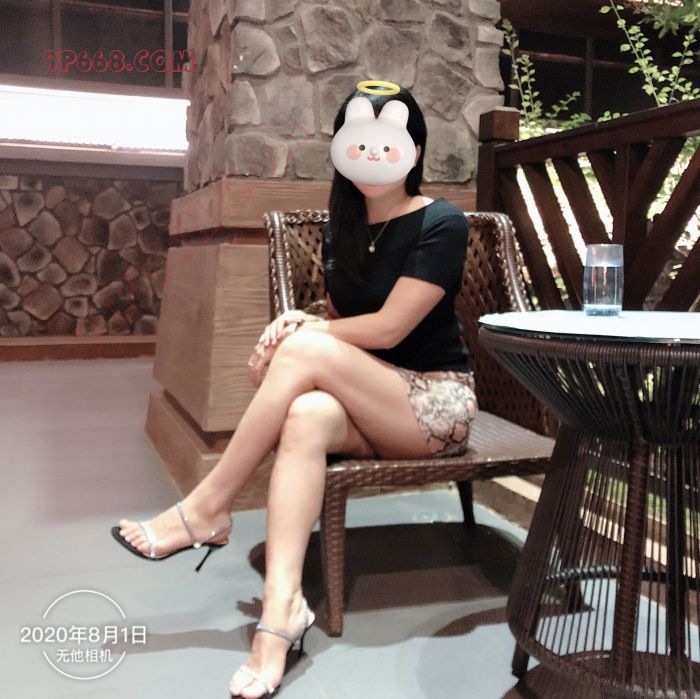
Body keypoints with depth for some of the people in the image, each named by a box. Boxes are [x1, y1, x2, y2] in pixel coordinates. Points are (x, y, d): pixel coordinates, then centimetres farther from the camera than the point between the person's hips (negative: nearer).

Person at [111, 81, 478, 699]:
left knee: (306, 352, -29)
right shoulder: (342, 226, 10)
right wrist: (301, 324, -10)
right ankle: (282, 606, -39)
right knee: (309, 415, -33)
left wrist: (301, 332, -11)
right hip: (367, 411, 5)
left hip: (436, 402, -4)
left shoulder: (441, 224, -8)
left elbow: (388, 328, -17)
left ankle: (207, 509, -18)